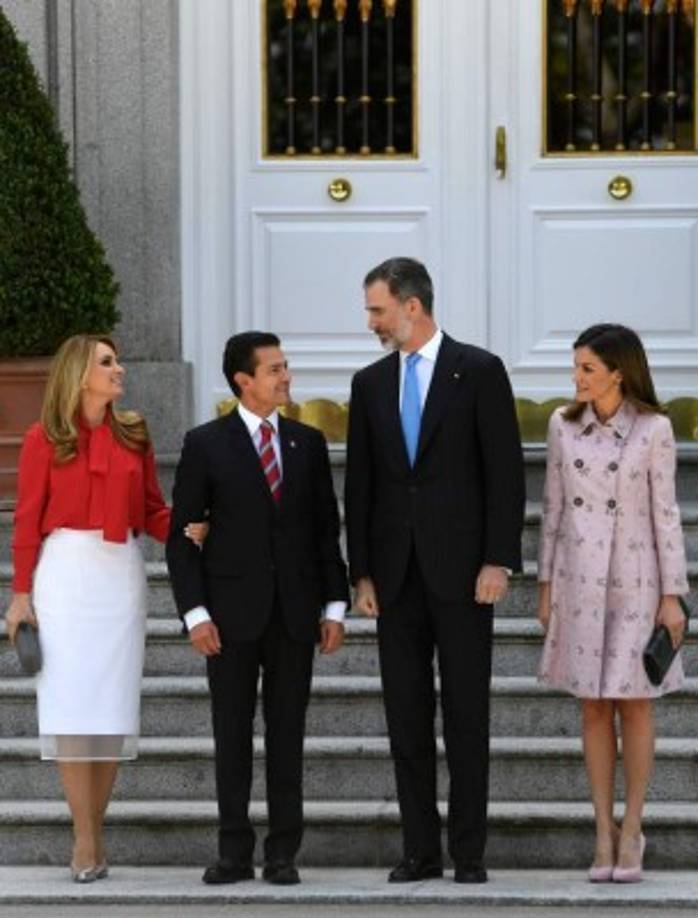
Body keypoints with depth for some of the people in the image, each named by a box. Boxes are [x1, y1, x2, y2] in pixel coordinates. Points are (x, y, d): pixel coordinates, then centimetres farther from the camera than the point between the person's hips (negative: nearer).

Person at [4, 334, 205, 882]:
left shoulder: (133, 435, 9)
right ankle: (85, 838, -4)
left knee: (113, 701, 1)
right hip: (65, 569, -3)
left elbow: (152, 510, 11)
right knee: (71, 700, -6)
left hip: (121, 573, 3)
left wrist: (184, 531, -10)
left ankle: (95, 832, 9)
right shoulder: (45, 439, 1)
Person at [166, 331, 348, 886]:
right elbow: (182, 534, -1)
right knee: (232, 734, 2)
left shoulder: (308, 442, 8)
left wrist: (335, 605, 3)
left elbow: (327, 529, 10)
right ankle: (235, 852, 9)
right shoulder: (206, 445, -1)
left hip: (295, 612, 2)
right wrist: (195, 612, -9)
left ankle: (283, 854, 8)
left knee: (287, 734, 3)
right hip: (231, 612, -2)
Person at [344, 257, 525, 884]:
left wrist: (498, 561, -11)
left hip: (461, 568, -4)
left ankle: (468, 851, 5)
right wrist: (362, 571, 5)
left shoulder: (479, 371, -2)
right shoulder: (370, 383, 11)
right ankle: (420, 849, 11)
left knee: (466, 712, 0)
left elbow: (505, 471, -5)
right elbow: (360, 483, 11)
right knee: (406, 713, 5)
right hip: (396, 572, 4)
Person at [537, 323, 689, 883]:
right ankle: (604, 834, 10)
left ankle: (632, 831, 9)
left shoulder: (654, 429, -6)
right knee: (593, 707, 5)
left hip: (634, 580, -3)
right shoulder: (564, 426, 3)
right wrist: (546, 585, 7)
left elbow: (665, 513, -5)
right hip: (579, 580, 3)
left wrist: (672, 595, -6)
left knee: (633, 703, 1)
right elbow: (554, 508, 8)